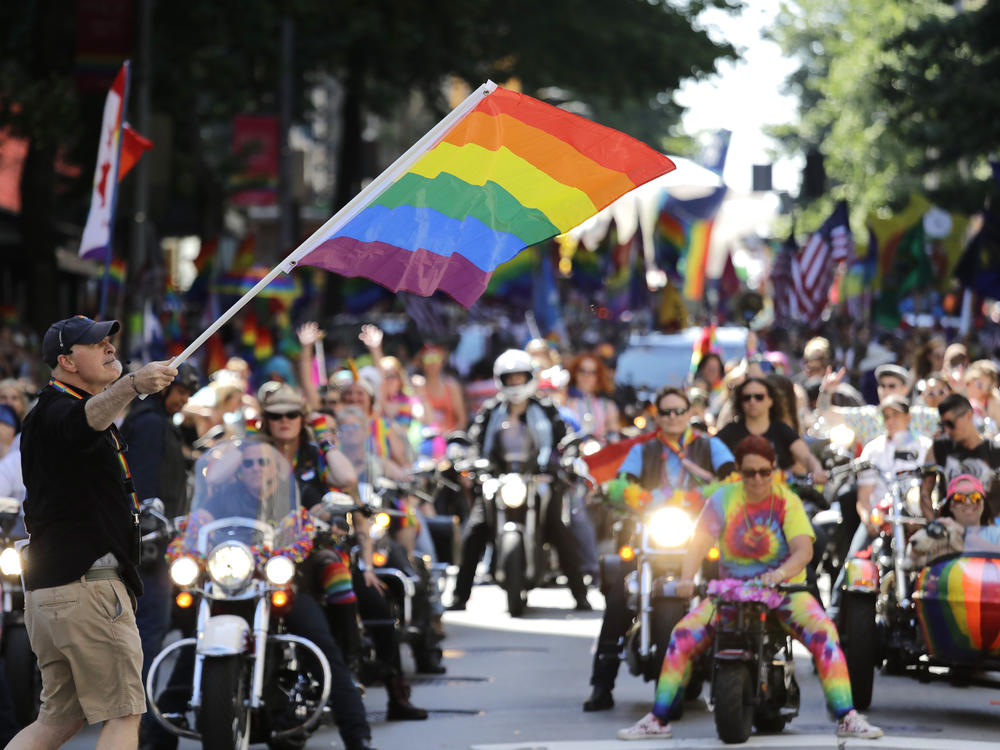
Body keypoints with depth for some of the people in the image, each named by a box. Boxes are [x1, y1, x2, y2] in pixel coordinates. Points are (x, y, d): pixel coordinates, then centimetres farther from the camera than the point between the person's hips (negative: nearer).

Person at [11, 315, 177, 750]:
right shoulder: (57, 411, -14)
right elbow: (87, 419, -39)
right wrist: (131, 385, -56)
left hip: (47, 589, 10)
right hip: (87, 584, -10)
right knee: (124, 714, -8)